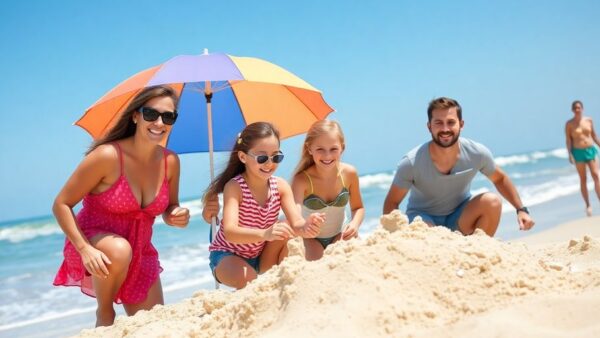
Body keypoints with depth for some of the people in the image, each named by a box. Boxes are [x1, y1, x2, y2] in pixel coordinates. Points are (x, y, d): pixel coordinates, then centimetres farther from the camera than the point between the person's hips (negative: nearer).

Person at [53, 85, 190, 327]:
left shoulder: (170, 162, -7)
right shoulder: (107, 155, -23)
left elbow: (169, 209, 8)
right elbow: (61, 205, -19)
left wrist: (177, 217, -16)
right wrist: (85, 249, -31)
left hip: (140, 253, 5)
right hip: (93, 243, -5)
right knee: (119, 250, -40)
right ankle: (104, 315, -10)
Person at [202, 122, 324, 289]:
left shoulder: (281, 186, -11)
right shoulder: (234, 187, -24)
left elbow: (296, 222, -22)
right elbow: (229, 232, -38)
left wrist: (305, 227, -48)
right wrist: (265, 234, -57)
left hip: (262, 255, 5)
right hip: (228, 256, -4)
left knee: (287, 231, -22)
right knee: (248, 280, -35)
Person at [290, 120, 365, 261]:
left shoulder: (349, 173, -17)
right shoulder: (302, 180, -28)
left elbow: (358, 207, -1)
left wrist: (355, 224, -24)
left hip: (339, 234, 3)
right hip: (311, 237, -3)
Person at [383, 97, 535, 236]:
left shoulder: (477, 153, -18)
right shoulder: (411, 163, -26)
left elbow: (500, 179, 3)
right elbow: (392, 202, -16)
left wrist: (521, 209, -5)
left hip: (460, 217, 4)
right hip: (423, 217, -3)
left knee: (492, 201, -24)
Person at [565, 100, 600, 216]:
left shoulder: (589, 120, 5)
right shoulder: (569, 124, -4)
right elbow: (568, 140, -5)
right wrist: (570, 154, -13)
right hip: (578, 153, -2)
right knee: (583, 179, 4)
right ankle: (588, 205, 10)